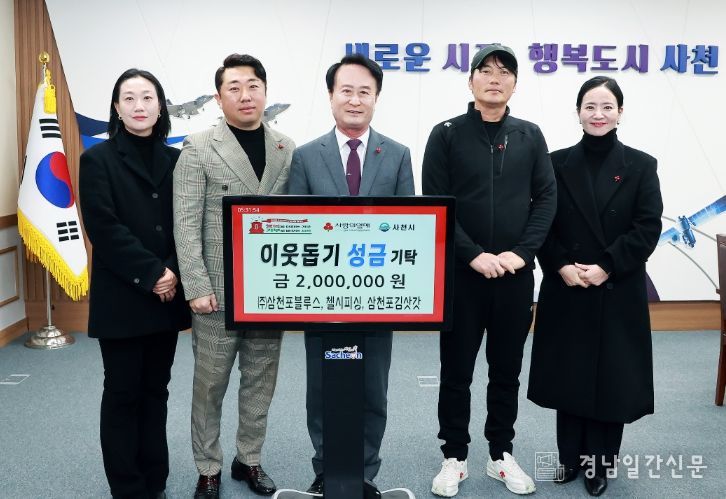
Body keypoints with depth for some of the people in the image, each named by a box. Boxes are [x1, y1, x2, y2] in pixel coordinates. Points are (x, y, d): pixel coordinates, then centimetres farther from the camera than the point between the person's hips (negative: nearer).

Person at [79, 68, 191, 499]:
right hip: (121, 298, -3)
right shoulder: (98, 159, -1)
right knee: (122, 394, 5)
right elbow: (104, 228, -10)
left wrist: (173, 273, -11)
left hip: (167, 295, 3)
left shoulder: (176, 160, 8)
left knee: (155, 391, 11)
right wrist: (152, 274, -15)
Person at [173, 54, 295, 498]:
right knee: (211, 384, 8)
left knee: (261, 381, 13)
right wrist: (197, 287, -13)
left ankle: (250, 459, 31)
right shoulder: (199, 149, -3)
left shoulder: (288, 149, 7)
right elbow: (186, 224, -7)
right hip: (219, 291, -3)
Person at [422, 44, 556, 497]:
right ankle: (455, 457, 22)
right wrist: (474, 255, -15)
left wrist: (521, 253, -10)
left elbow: (546, 199, 3)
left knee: (507, 371, 12)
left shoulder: (530, 136, 7)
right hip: (461, 272, -2)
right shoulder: (447, 134, -1)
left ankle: (502, 454, 27)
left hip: (516, 274, 3)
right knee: (456, 371, 7)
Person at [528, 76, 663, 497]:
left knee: (611, 377, 6)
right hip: (566, 290, 1)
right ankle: (571, 458, 26)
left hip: (619, 292, -1)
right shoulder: (558, 163, 4)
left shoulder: (641, 165, 1)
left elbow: (648, 228, -6)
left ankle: (600, 464, 23)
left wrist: (607, 267, -15)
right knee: (568, 374, 9)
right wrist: (561, 265, -13)